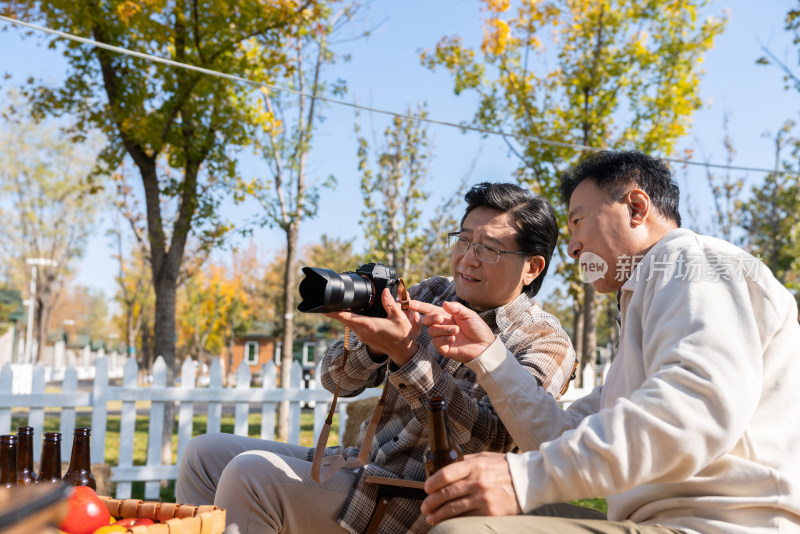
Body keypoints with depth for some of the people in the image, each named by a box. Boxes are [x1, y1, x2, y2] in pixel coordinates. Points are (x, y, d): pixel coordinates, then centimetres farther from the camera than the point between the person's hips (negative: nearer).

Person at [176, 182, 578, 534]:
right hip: (357, 464, 8)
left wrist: (405, 354, -31)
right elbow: (338, 380, 6)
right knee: (206, 453, 3)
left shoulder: (544, 343, -8)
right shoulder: (429, 295, 9)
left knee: (250, 474, -23)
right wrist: (371, 344, -18)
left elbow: (490, 442, -24)